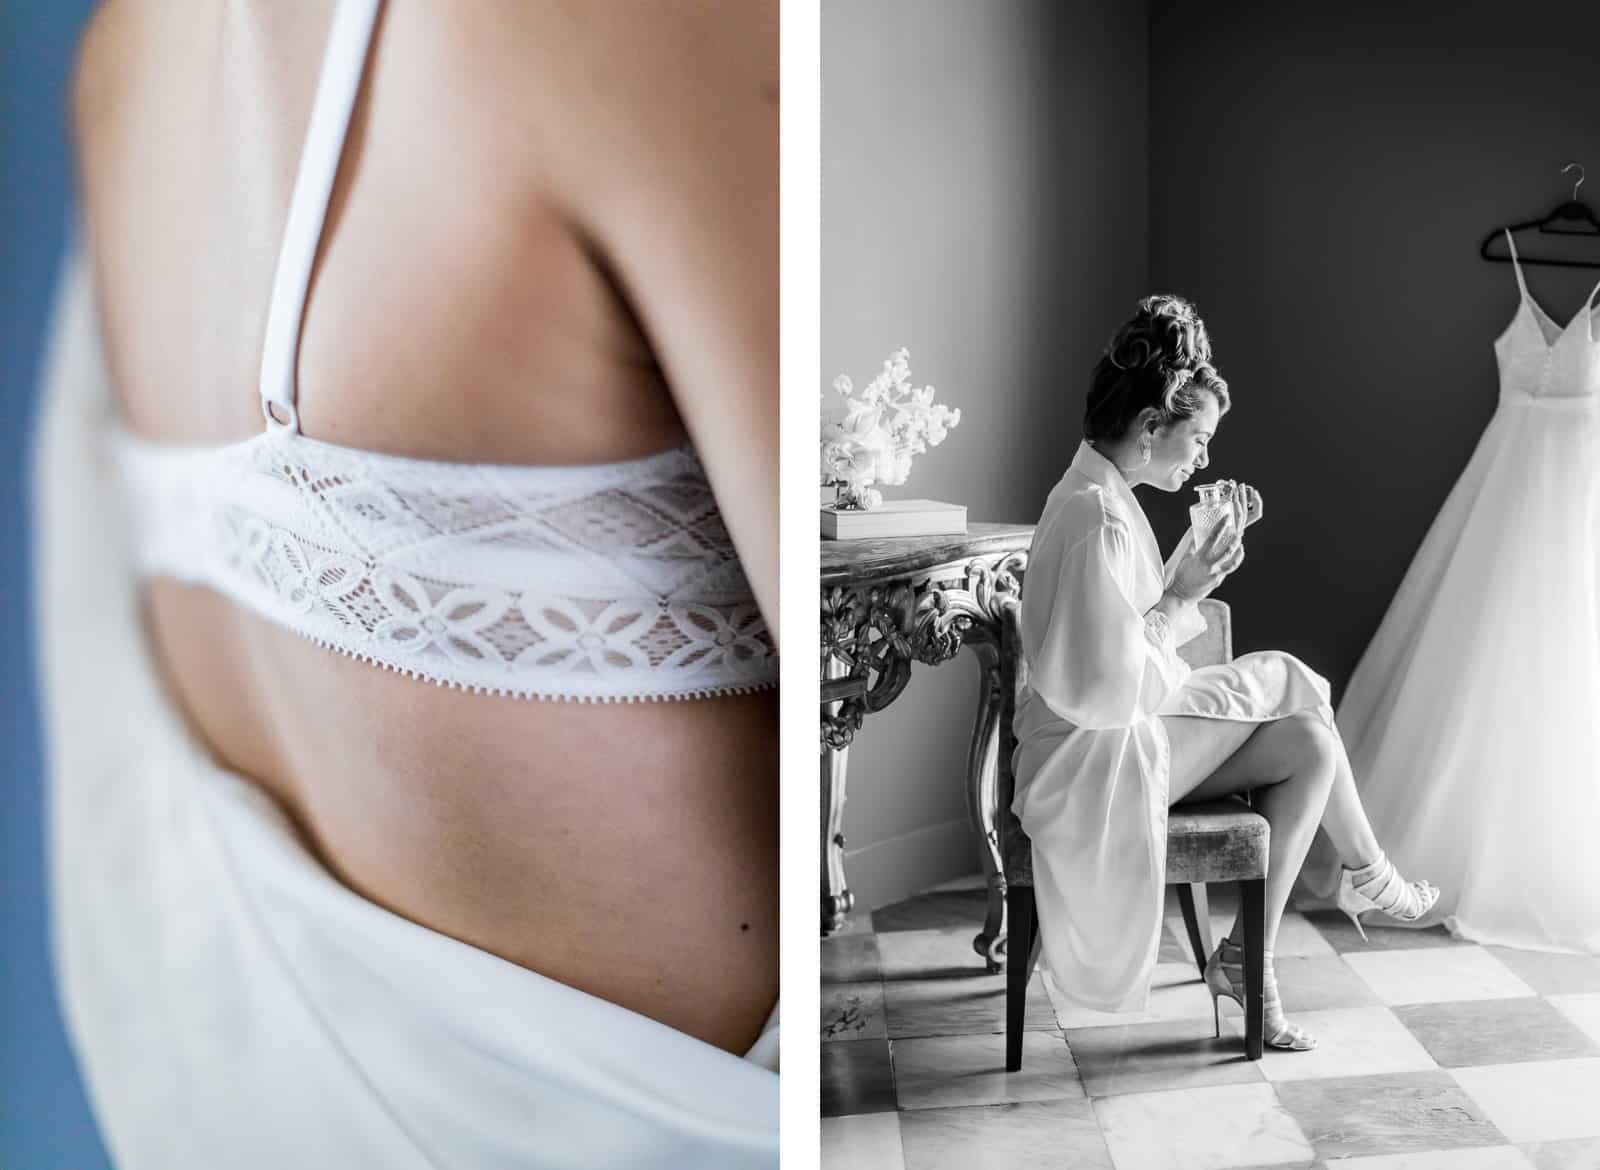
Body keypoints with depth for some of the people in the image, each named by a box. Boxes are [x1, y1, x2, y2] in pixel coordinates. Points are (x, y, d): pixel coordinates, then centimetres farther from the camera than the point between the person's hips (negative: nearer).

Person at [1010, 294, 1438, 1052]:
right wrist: (1185, 596, -16)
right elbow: (1113, 687, -25)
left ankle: (1247, 959, 2)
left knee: (1310, 745, -3)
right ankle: (1366, 878, 19)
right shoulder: (1096, 516, -22)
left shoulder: (1101, 495, 11)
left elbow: (1141, 629, 15)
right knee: (1287, 687, -6)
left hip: (1124, 734, 10)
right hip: (1093, 761, -10)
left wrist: (1206, 545, 6)